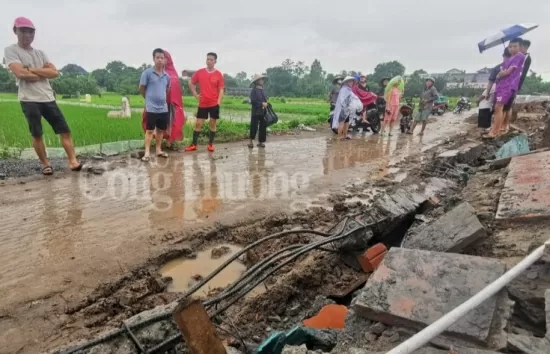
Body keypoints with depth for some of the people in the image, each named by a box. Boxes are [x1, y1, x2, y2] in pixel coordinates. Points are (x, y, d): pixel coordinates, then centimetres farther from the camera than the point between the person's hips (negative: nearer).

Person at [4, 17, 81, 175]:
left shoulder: (40, 53, 15)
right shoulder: (10, 50, 0)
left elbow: (55, 73, 2)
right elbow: (20, 73, -15)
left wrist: (32, 70, -7)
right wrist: (43, 74, -2)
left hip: (48, 99, 5)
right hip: (29, 100, -4)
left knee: (65, 130, -3)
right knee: (37, 135, 1)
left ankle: (72, 161, -2)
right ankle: (45, 164, 11)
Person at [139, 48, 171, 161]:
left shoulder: (167, 76, 8)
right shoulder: (147, 73, -6)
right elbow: (141, 88, 1)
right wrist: (149, 98, 11)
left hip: (164, 108, 5)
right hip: (151, 108, -5)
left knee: (161, 130, 12)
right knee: (149, 130, -2)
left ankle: (158, 150, 24)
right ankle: (147, 152, 2)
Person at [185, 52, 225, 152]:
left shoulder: (219, 74, -2)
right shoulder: (200, 72, 3)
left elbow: (221, 90, -3)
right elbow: (191, 83, 17)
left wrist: (218, 103, -12)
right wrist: (195, 94, 6)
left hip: (214, 104, -1)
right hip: (202, 104, 2)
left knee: (213, 124, 5)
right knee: (198, 124, 2)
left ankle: (210, 144, 15)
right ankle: (194, 144, 10)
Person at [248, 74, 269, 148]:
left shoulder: (263, 90, 15)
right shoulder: (254, 90, -5)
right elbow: (253, 101, -13)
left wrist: (265, 104, -1)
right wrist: (261, 104, -15)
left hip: (263, 112, 6)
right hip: (256, 112, -6)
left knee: (263, 127, 6)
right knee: (254, 127, -4)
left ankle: (261, 142, 14)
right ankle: (251, 141, 9)